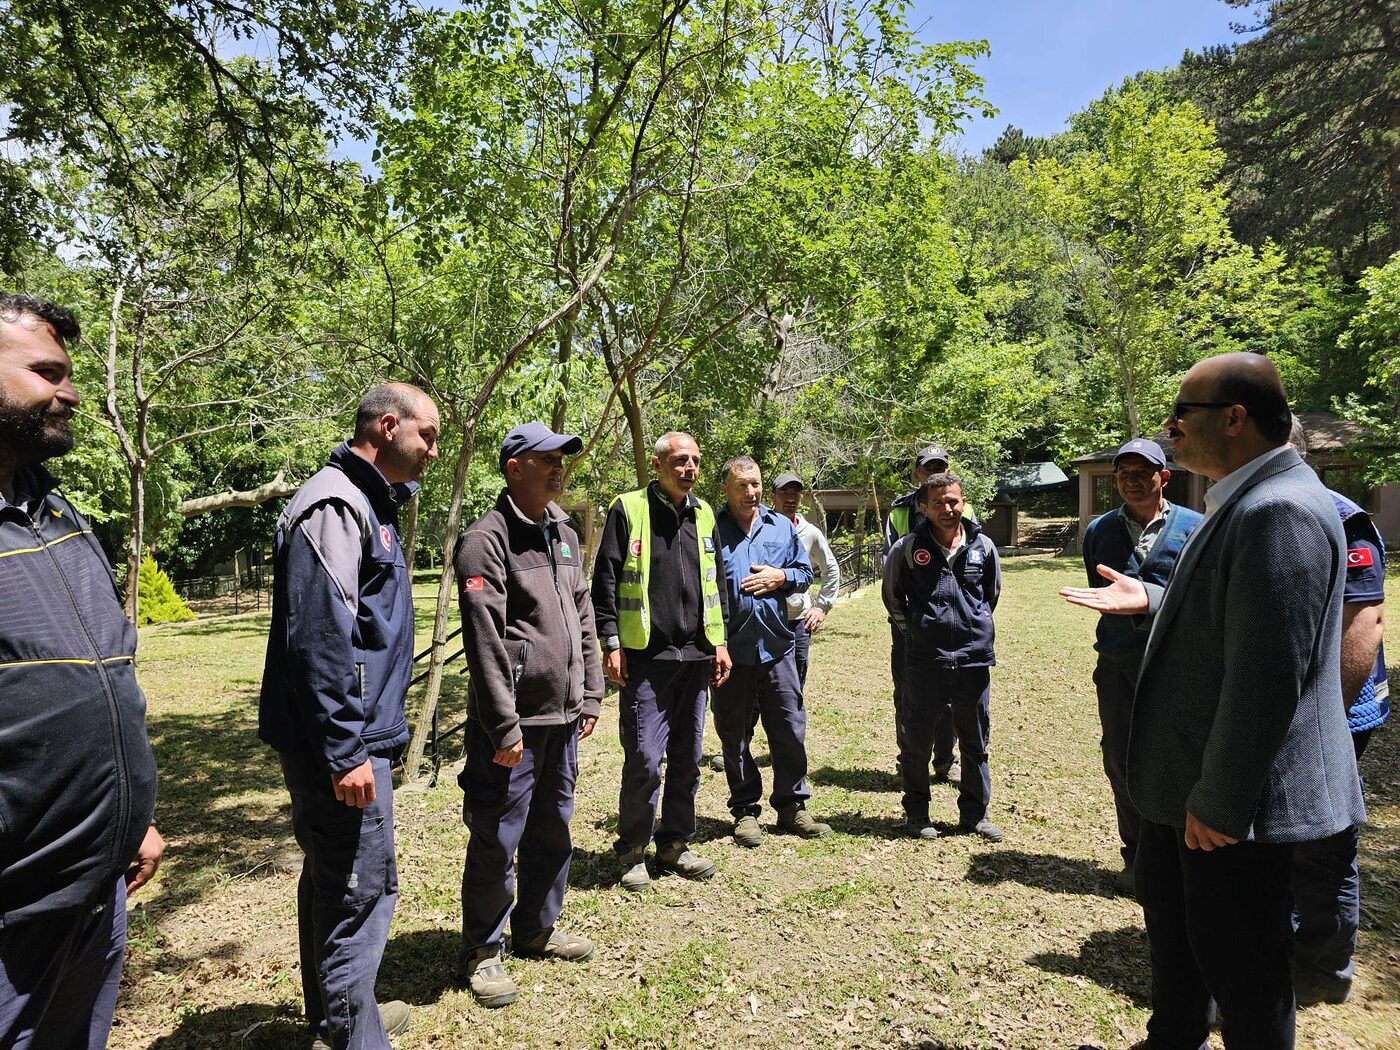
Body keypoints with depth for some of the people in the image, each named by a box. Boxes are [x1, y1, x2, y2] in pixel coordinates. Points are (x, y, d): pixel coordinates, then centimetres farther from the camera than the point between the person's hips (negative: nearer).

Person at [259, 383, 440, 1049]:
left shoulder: (369, 504, 15)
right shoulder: (335, 506, -18)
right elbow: (319, 639, -24)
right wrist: (346, 752, -23)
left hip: (347, 740, 11)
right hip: (340, 744, -11)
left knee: (331, 880, 21)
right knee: (360, 892, -1)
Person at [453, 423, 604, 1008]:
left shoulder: (565, 534, 11)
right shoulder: (487, 539, -13)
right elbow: (484, 641, -18)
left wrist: (590, 696, 12)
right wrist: (504, 726, -19)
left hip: (562, 717, 8)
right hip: (512, 720, -8)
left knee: (553, 829, 18)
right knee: (497, 839, 4)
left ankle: (536, 930, 37)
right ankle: (482, 950, 24)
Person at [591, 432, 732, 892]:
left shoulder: (703, 514, 13)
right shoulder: (628, 509, -3)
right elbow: (605, 581, -4)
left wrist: (720, 640, 14)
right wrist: (611, 643, -9)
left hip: (696, 657, 5)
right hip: (645, 658, -5)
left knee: (687, 759, 12)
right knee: (644, 759, -4)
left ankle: (674, 844, 28)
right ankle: (632, 851, 15)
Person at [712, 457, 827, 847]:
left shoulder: (782, 527, 10)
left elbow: (805, 573, 16)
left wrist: (781, 577, -6)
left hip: (776, 646, 3)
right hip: (730, 650, -3)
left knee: (790, 730, 9)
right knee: (734, 737, 8)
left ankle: (792, 807, 26)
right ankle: (745, 811, 24)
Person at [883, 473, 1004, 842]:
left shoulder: (983, 547, 1)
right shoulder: (907, 548, -5)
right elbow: (892, 596, 10)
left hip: (974, 656, 2)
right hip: (923, 658, -2)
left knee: (976, 741, 14)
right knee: (917, 740, 8)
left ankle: (974, 812, 30)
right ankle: (916, 811, 26)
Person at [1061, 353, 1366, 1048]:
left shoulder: (1280, 511, -25)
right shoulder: (1243, 501, 9)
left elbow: (1267, 679, -27)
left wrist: (1219, 803, -22)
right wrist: (1150, 601, 5)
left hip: (1234, 800, -10)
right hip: (1185, 781, 10)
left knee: (1239, 963, 9)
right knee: (1169, 913, 26)